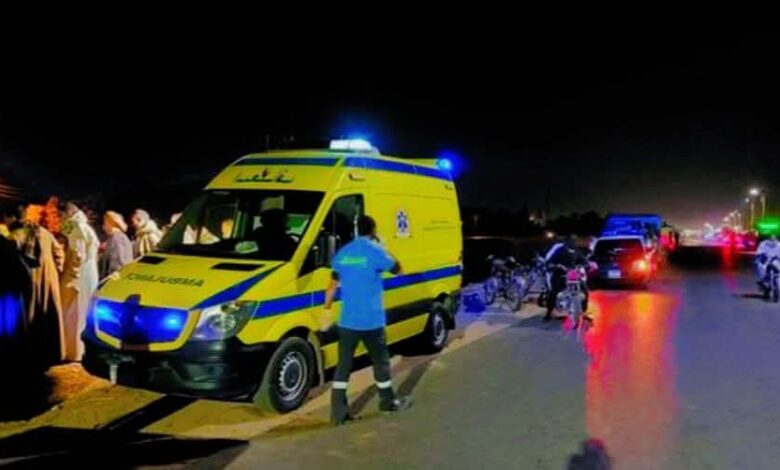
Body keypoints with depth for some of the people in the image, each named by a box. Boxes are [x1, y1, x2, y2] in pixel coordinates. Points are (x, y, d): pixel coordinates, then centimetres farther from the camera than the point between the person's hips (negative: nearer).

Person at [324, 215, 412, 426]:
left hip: (347, 320, 4)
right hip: (371, 320, -4)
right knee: (380, 361, 14)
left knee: (344, 364, 6)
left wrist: (327, 308, 24)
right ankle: (388, 401, 30)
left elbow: (334, 283, 14)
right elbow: (397, 269, 4)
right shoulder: (375, 251, -11)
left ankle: (338, 411, 2)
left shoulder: (343, 253, 7)